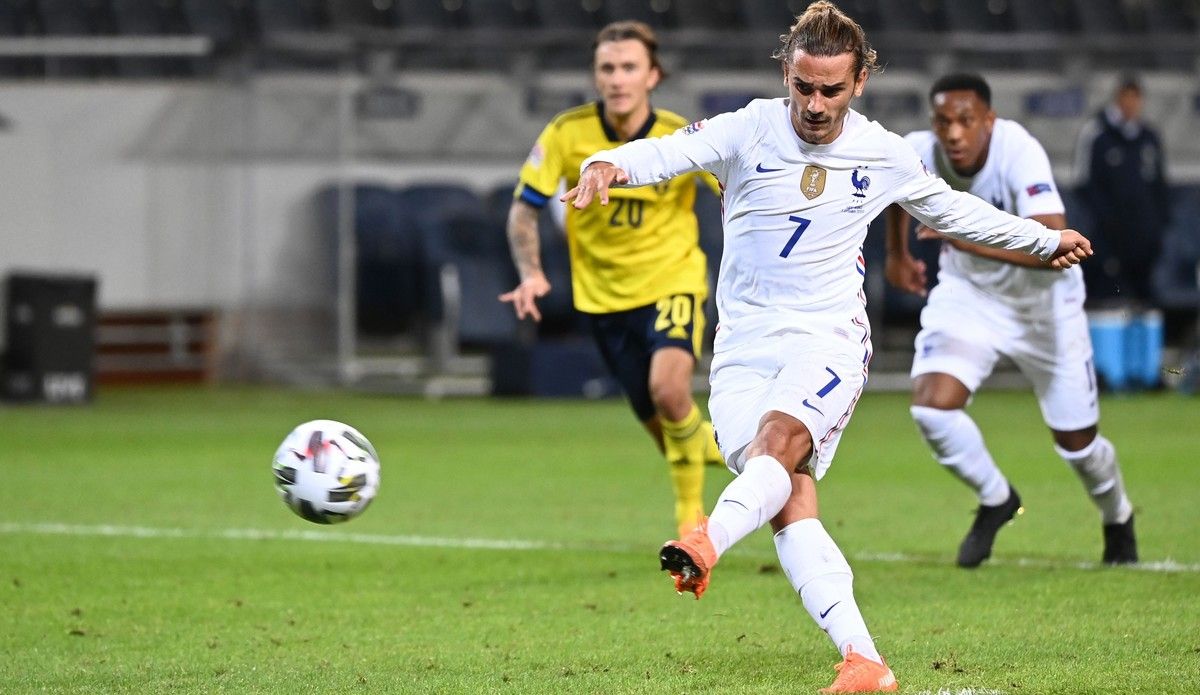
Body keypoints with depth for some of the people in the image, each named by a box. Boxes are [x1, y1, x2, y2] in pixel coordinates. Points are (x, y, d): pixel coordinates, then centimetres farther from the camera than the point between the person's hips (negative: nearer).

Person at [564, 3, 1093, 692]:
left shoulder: (885, 154, 5)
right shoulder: (749, 131, -2)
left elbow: (950, 209, 24)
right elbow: (668, 151, -19)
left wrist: (1044, 240, 34)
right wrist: (610, 165, -42)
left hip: (829, 334, 0)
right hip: (745, 344, 0)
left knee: (778, 438, -33)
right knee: (791, 504, -17)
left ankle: (709, 543, -59)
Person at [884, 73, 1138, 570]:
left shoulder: (1019, 154, -34)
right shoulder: (917, 153, -20)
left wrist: (970, 237, -51)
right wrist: (897, 254, 19)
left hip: (1042, 301, -3)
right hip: (967, 292, 3)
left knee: (1077, 442, 7)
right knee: (931, 406, -22)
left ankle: (1118, 520, 41)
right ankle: (995, 500, 7)